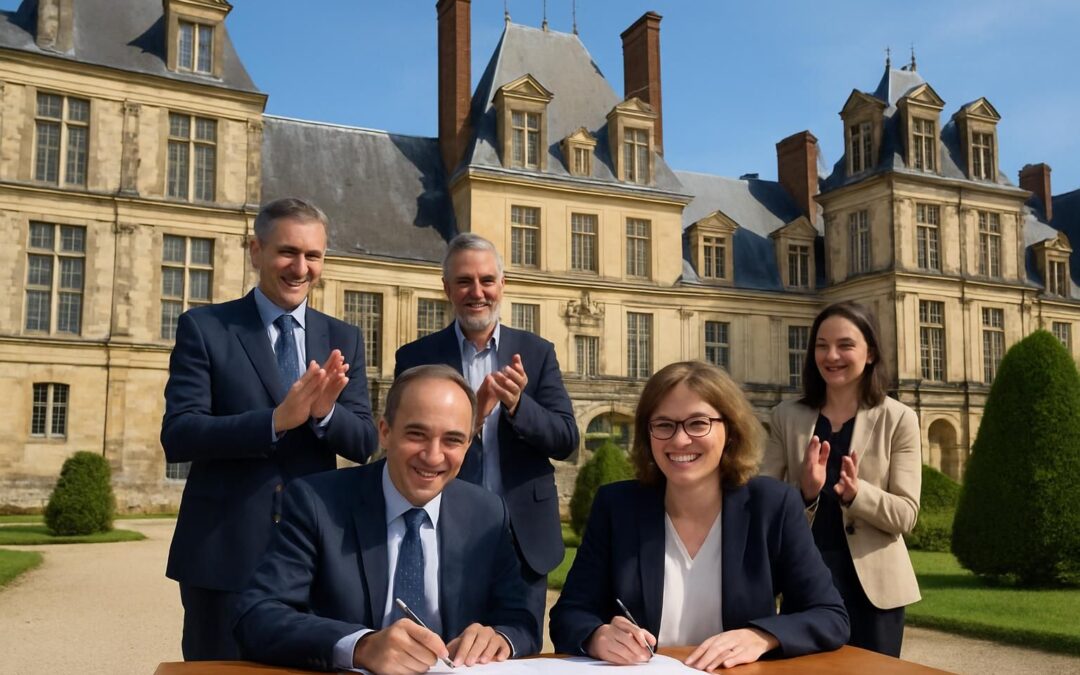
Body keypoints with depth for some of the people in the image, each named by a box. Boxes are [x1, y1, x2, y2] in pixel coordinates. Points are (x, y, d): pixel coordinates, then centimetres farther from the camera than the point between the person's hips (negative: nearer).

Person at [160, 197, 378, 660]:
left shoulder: (343, 340, 8)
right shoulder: (203, 327, -2)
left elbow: (363, 444, 3)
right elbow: (177, 436, -11)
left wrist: (324, 413, -19)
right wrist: (276, 420, -25)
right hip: (223, 550, -3)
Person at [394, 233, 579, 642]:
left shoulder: (536, 353, 4)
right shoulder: (416, 357, -1)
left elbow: (567, 441, -2)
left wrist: (518, 403, -22)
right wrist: (472, 413, -24)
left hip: (524, 538, 2)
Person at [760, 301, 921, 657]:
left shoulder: (898, 419, -3)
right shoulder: (787, 416, 3)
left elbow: (906, 515, -7)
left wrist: (856, 493, -26)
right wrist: (805, 492, -21)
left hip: (871, 584, -1)